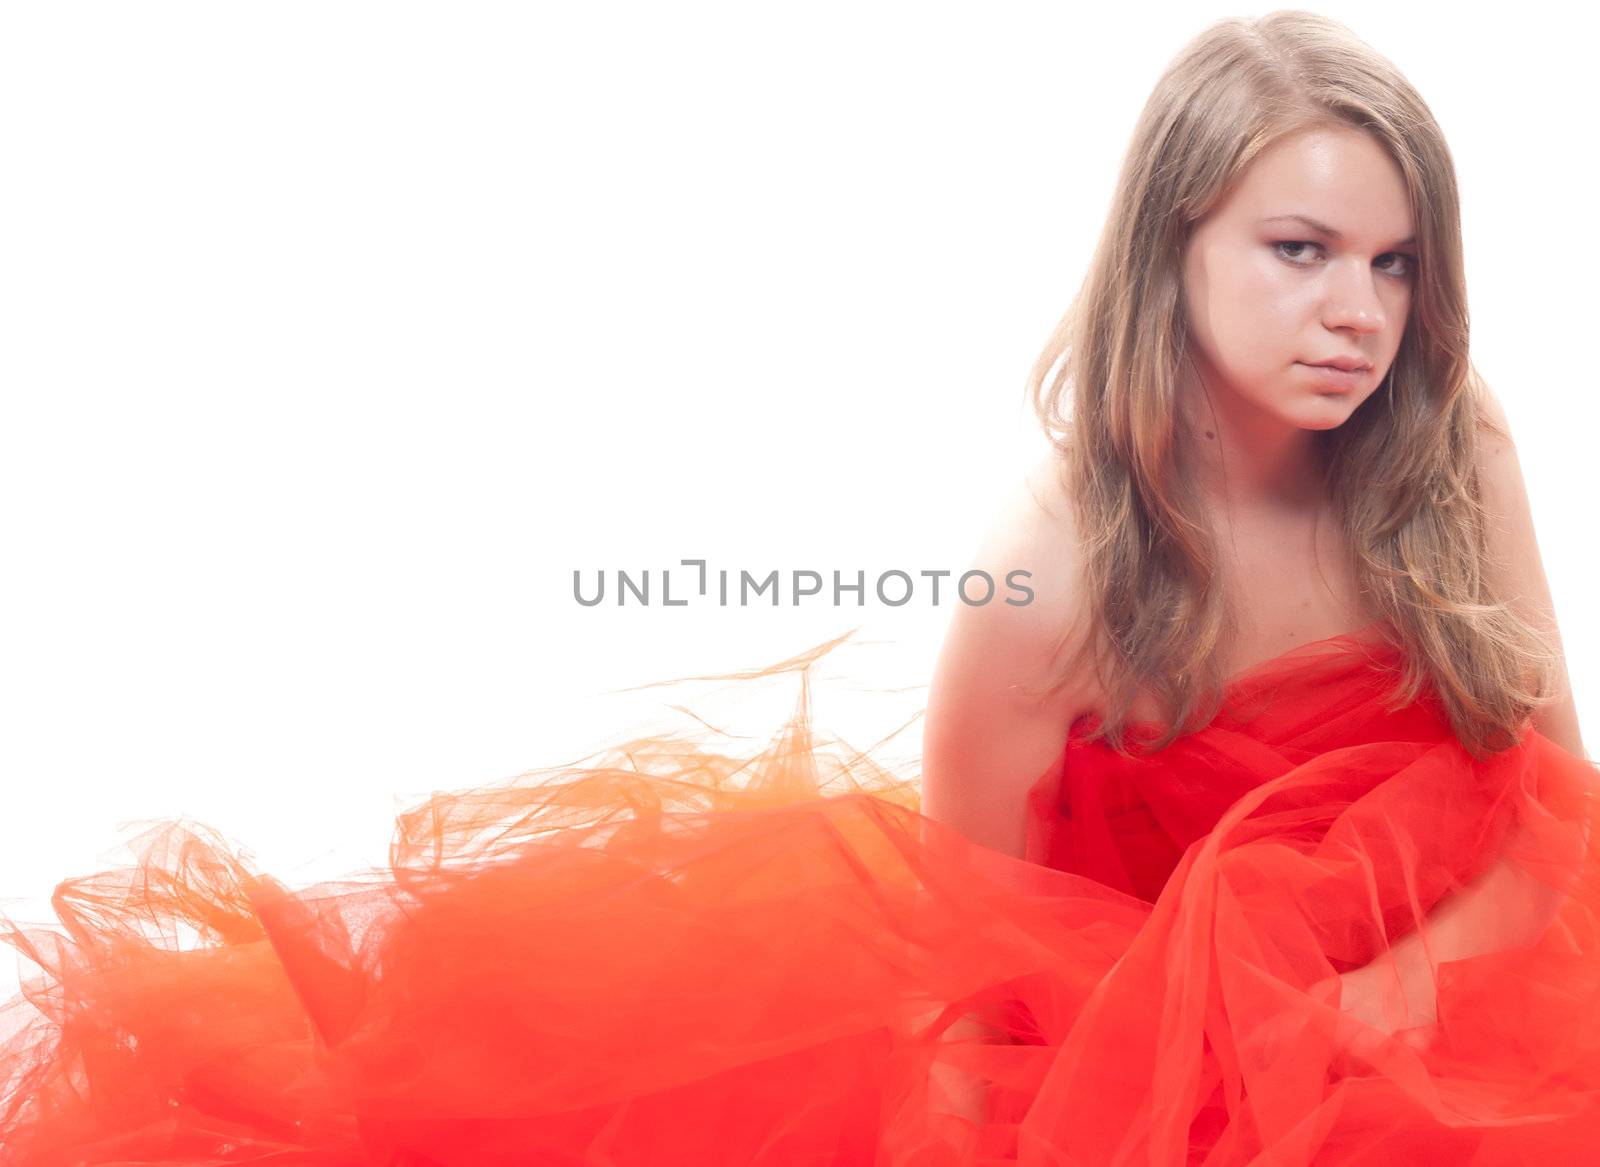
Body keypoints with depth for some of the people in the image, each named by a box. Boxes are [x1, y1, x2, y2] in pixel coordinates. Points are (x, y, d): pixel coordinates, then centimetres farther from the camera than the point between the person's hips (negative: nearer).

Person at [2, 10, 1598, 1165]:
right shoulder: (1050, 562, -22)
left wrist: (1393, 999, -20)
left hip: (1433, 976, 3)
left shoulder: (1450, 454, -12)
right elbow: (963, 913, -11)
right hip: (1122, 991, -2)